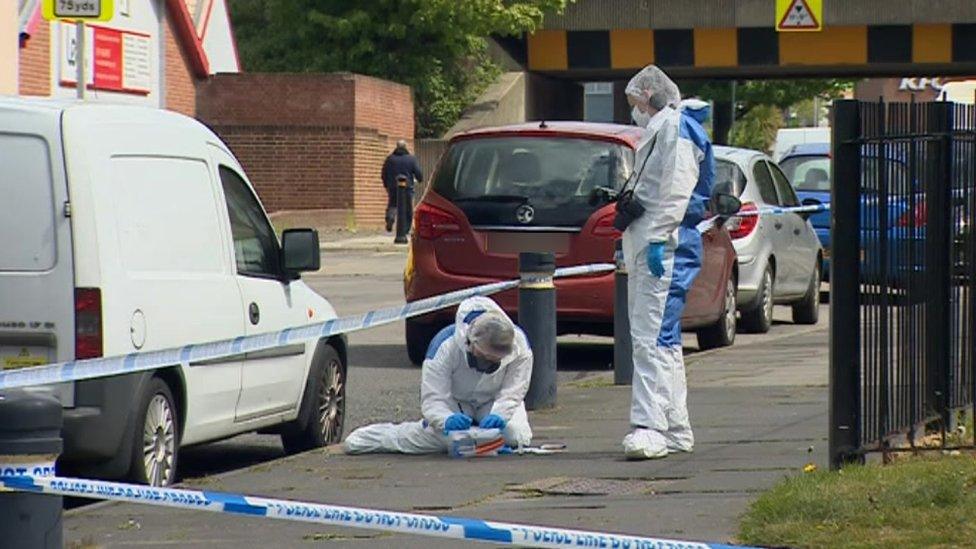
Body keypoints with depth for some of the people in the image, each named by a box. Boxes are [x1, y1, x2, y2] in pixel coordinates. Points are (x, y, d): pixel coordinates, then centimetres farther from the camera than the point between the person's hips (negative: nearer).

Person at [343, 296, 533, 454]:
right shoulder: (446, 345, -35)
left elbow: (512, 393, -27)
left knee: (518, 437, -25)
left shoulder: (520, 345, -30)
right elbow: (432, 398, -34)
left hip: (495, 403, 1)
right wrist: (447, 419, -57)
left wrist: (498, 415, -50)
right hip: (454, 402, -1)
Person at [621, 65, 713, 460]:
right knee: (663, 340, 12)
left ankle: (650, 427, -24)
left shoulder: (675, 128, -7)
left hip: (667, 248, -11)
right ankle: (676, 431, 15)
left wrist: (658, 239, -21)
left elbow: (675, 191, -16)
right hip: (648, 247, 11)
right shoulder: (659, 131, 24)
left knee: (653, 338, -17)